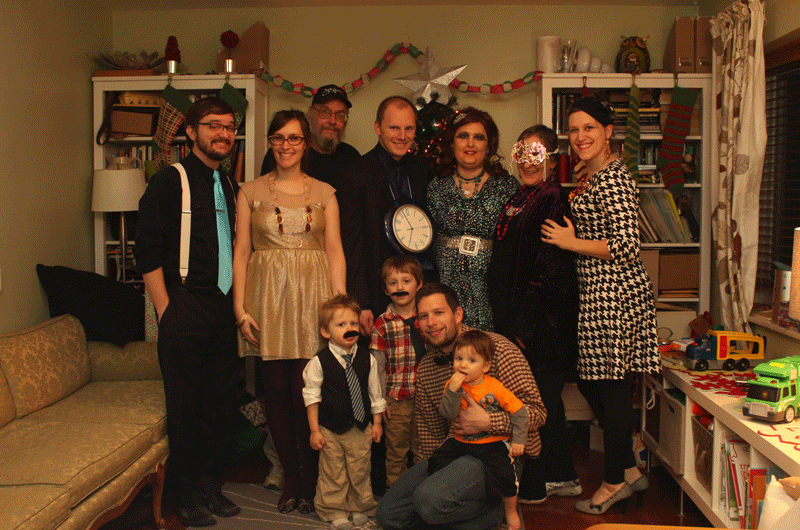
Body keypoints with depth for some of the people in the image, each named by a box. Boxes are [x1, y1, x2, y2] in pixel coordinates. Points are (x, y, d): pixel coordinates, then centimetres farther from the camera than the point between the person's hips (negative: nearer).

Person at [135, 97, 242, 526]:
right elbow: (147, 250, -11)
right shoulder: (171, 180, -6)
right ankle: (186, 495, 15)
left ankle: (210, 484, 26)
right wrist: (166, 310, -13)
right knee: (185, 404, 1)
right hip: (185, 309, -6)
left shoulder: (229, 186, 14)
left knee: (221, 401, 11)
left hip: (222, 310, 6)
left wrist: (236, 303, 13)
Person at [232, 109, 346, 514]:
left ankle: (310, 480, 12)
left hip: (312, 296, 0)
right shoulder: (250, 192, 8)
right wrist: (239, 306, -4)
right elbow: (241, 251, 5)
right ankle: (289, 477, 18)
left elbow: (335, 252, 5)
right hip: (267, 296, 1)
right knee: (276, 390, 2)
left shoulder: (324, 193, 9)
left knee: (305, 392, -6)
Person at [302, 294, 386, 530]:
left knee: (360, 471, 11)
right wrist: (315, 430, -6)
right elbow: (312, 397, -5)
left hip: (361, 429, 2)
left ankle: (360, 508, 30)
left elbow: (375, 394, 8)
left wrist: (376, 422, 9)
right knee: (333, 474, 6)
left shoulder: (367, 359, -1)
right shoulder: (319, 362, -9)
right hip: (330, 430, -2)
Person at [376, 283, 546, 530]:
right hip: (456, 452, 7)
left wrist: (486, 422, -25)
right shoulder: (425, 369, 9)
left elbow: (535, 412, -14)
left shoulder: (495, 348, -10)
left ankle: (496, 509, -3)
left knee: (430, 499, -30)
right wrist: (419, 475, 13)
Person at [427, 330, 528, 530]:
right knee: (437, 461, -9)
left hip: (493, 444, -3)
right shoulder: (453, 385, -4)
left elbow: (519, 412, -6)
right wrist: (452, 391, -28)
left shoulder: (494, 388, -11)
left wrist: (518, 440, -9)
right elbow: (447, 414, -16)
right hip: (461, 442, 3)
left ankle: (511, 513, 8)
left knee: (503, 473, -20)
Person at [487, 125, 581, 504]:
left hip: (543, 323, -9)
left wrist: (525, 327, -17)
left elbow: (550, 274, -18)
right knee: (547, 401, 15)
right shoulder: (518, 201, 14)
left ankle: (533, 486, 13)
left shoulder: (554, 202, -12)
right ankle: (563, 477, 27)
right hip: (517, 322, 9)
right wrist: (507, 323, 13)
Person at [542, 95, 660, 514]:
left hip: (613, 293, -10)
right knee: (589, 381, 14)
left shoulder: (612, 178, -15)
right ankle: (629, 470, 26)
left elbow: (626, 247, -21)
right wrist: (569, 238, 12)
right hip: (597, 292, 11)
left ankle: (615, 480, 14)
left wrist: (570, 242, -13)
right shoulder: (593, 176, 16)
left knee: (610, 385, 0)